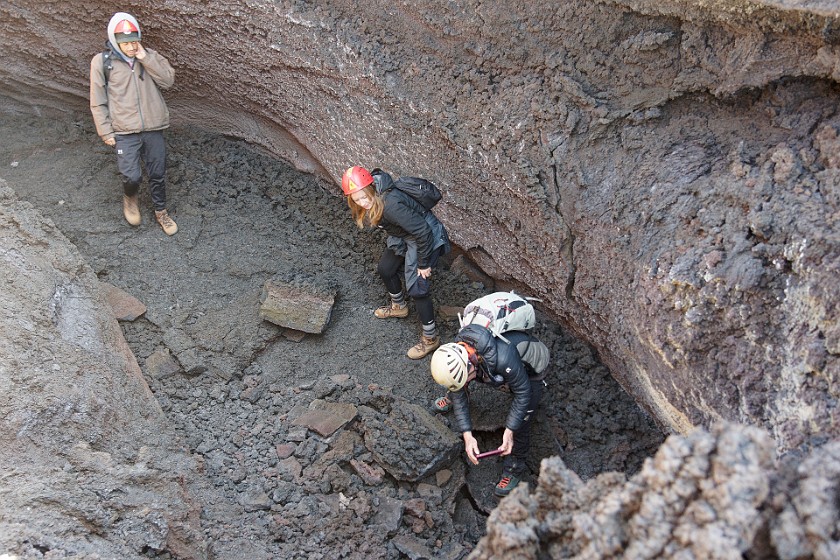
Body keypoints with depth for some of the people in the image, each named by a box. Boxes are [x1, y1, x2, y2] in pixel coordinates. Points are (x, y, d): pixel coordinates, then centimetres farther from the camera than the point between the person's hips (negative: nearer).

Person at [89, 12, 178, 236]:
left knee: (158, 174, 11)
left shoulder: (149, 56, 3)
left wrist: (146, 58, -16)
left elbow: (168, 80, -10)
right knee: (132, 176, -9)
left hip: (153, 129, 3)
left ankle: (160, 211, 32)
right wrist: (106, 131, -4)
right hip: (124, 132, -3)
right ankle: (130, 199, 25)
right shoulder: (102, 62, -5)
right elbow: (98, 101, -1)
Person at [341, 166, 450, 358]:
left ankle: (430, 338, 7)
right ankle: (399, 307, 50)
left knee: (416, 288, -9)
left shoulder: (390, 204, -38)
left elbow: (422, 231, -33)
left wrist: (423, 264, -23)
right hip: (403, 236, 9)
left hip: (426, 239, -9)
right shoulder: (371, 200, -11)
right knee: (385, 269, 22)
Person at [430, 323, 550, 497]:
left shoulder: (503, 358, -48)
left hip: (531, 371, -6)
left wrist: (509, 431, -27)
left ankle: (515, 468, 13)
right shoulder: (455, 355, -28)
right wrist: (467, 435, -20)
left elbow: (523, 392, -30)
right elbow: (458, 395, -14)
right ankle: (451, 400, 46)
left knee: (520, 423, -13)